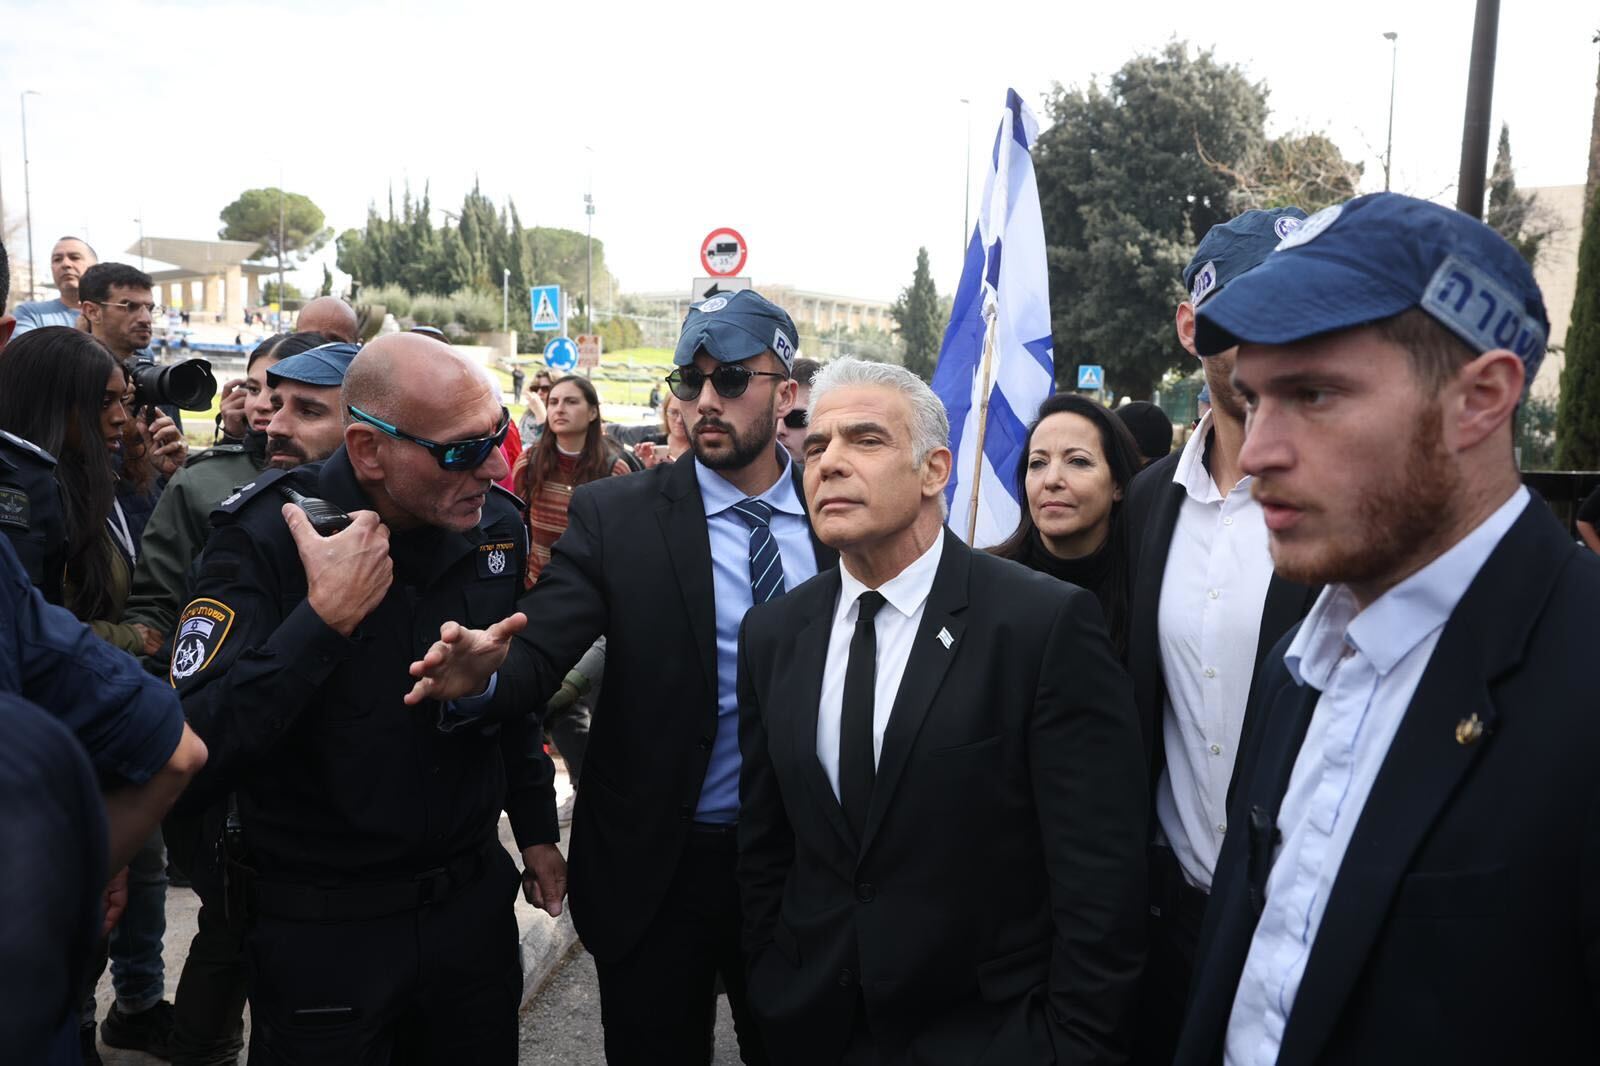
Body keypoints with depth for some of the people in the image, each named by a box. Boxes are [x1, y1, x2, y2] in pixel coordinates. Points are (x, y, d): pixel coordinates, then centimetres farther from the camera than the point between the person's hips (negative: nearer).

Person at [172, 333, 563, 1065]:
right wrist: (324, 615, -33)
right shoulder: (263, 539, -19)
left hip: (474, 900, 5)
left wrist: (536, 831, 16)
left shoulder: (496, 525, -4)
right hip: (321, 926, -4)